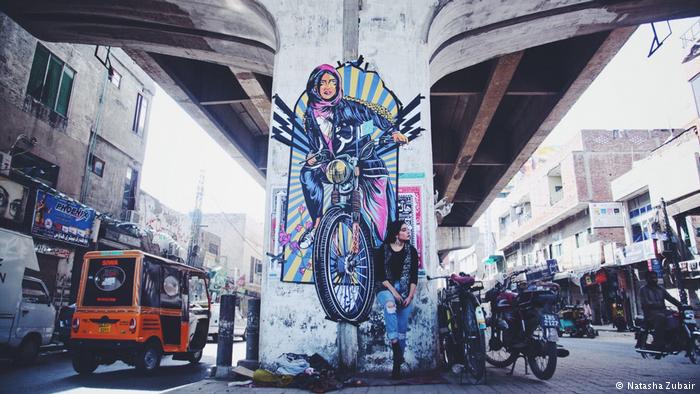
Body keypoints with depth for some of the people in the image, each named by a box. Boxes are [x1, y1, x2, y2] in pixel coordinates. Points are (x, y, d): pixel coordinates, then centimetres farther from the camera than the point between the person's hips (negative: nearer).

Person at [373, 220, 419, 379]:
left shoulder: (411, 250, 4)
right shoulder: (382, 250, -2)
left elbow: (414, 276, 2)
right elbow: (379, 275, -7)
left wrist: (410, 296, -8)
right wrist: (393, 292, -15)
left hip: (405, 290, 2)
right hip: (385, 288, -2)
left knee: (402, 328, -1)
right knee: (390, 304, -37)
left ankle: (397, 365, 10)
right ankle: (394, 342, -33)